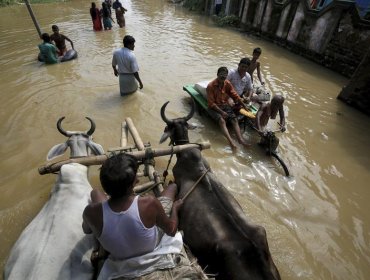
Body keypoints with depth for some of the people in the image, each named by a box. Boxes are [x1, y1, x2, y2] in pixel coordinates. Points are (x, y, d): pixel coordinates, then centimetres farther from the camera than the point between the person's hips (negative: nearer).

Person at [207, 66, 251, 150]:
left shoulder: (228, 84, 3)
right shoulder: (210, 86, -12)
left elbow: (235, 96, 6)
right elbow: (211, 103, -14)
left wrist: (244, 106, -4)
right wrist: (221, 112, -20)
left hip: (225, 105, 5)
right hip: (214, 107, -5)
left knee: (234, 119, -20)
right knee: (222, 120, -31)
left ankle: (241, 139, -33)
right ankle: (231, 141, -44)